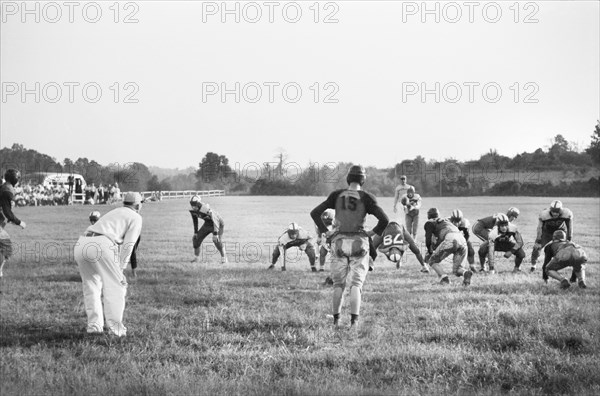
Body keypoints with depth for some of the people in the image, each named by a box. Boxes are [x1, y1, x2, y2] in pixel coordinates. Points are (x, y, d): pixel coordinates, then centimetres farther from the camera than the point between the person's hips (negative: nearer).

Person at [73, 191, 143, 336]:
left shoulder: (112, 213, 37)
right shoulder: (135, 218, 17)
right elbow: (127, 246, 5)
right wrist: (120, 270, 3)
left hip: (81, 244, 7)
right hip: (101, 246, -7)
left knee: (91, 286, 20)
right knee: (115, 286, 0)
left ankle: (94, 324, 14)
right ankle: (115, 327, -6)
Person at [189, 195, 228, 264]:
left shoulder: (207, 209, -37)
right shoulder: (193, 210, -14)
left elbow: (215, 221, -34)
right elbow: (195, 221, 5)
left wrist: (215, 234, -36)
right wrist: (195, 232, 6)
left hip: (218, 224, -7)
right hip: (207, 224, 7)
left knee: (217, 241, -25)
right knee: (196, 238, -2)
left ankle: (224, 258, -6)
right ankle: (196, 258, 12)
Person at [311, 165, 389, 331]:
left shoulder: (337, 195, 1)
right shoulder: (366, 197, -6)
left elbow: (314, 213, 2)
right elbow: (384, 220, -12)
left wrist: (326, 232, 7)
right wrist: (373, 233, 4)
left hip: (339, 241, 2)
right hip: (359, 241, -2)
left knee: (338, 283, 14)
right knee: (356, 284, 2)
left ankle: (336, 320, 15)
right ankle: (354, 321, -8)